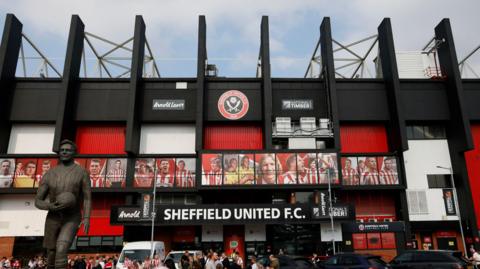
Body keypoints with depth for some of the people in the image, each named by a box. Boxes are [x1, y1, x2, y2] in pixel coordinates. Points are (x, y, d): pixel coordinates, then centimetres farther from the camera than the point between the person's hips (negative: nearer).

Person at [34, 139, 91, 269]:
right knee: (52, 256, 11)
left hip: (72, 219, -3)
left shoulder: (82, 172, -6)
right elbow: (37, 202, 1)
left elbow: (87, 198, -4)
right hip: (53, 219, 3)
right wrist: (50, 207, -22)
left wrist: (87, 218, -19)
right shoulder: (49, 174, -1)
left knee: (61, 252, -24)